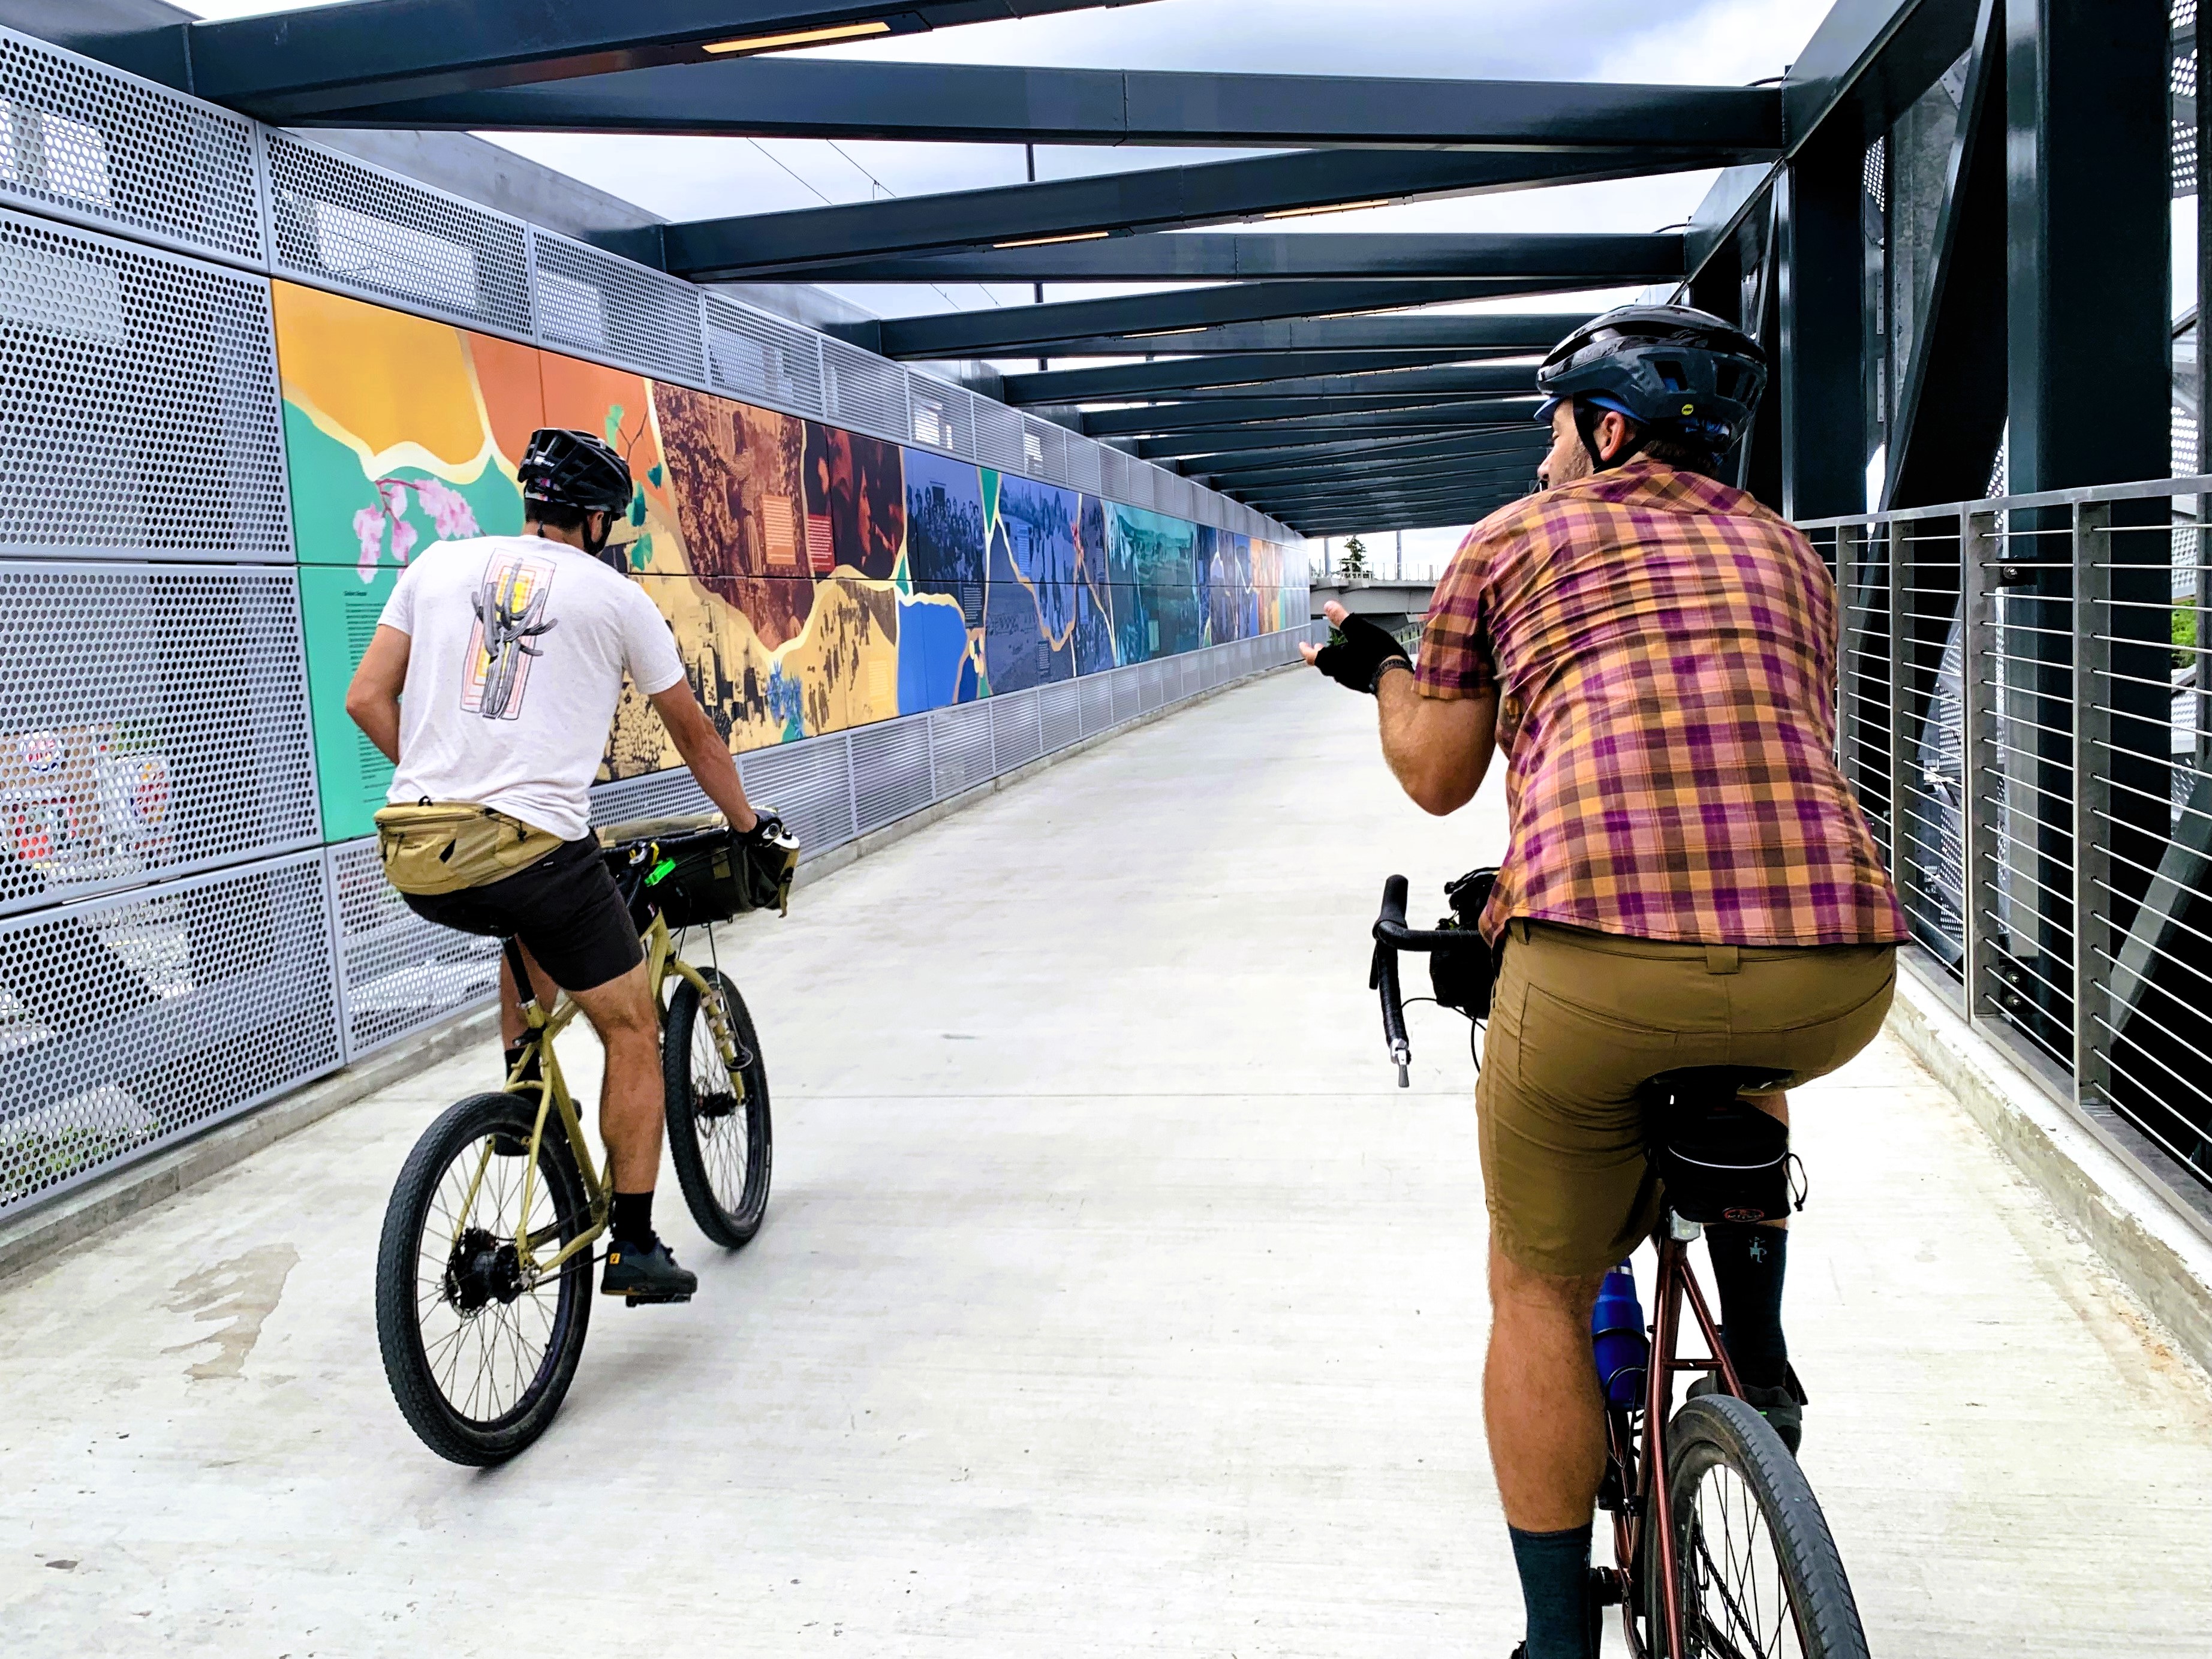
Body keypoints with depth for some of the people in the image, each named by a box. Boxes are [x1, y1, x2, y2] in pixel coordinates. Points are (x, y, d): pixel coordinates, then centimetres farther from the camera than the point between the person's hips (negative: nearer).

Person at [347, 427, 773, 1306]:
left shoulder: (439, 563, 13)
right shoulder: (615, 596, 6)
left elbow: (366, 698, 9)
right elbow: (695, 734, 16)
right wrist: (748, 825, 31)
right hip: (537, 850, -4)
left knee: (533, 923, 38)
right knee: (632, 1033, 12)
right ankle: (634, 1247, 13)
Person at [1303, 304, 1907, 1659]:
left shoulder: (1512, 541, 17)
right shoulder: (1790, 554, 28)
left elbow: (1439, 778, 21)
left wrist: (1378, 671, 42)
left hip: (1602, 969, -4)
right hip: (1841, 973, 4)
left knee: (1541, 1297, 18)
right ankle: (1757, 1360, 35)